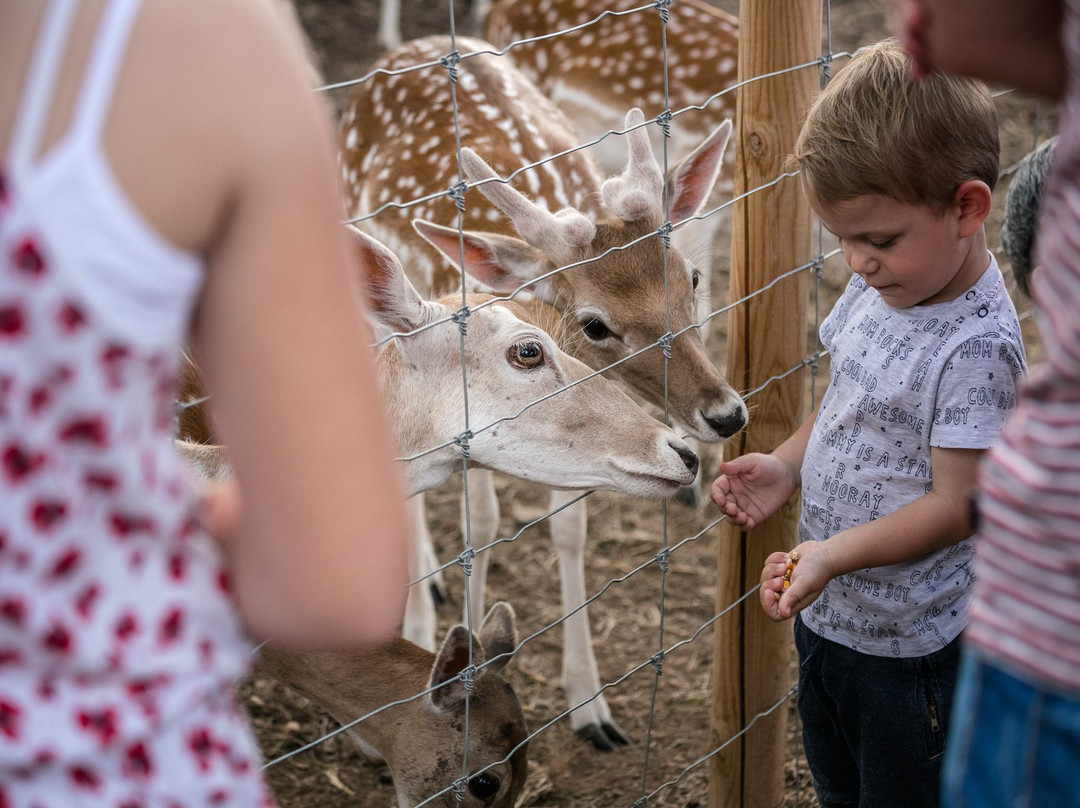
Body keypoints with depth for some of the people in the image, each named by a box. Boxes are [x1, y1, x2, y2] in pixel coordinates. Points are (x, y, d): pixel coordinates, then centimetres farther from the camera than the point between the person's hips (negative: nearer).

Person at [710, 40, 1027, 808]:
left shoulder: (976, 345, -26)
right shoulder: (876, 289, -2)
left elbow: (955, 504, -25)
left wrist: (836, 554, -33)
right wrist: (787, 467, -2)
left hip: (909, 643, -8)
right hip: (827, 610, 8)